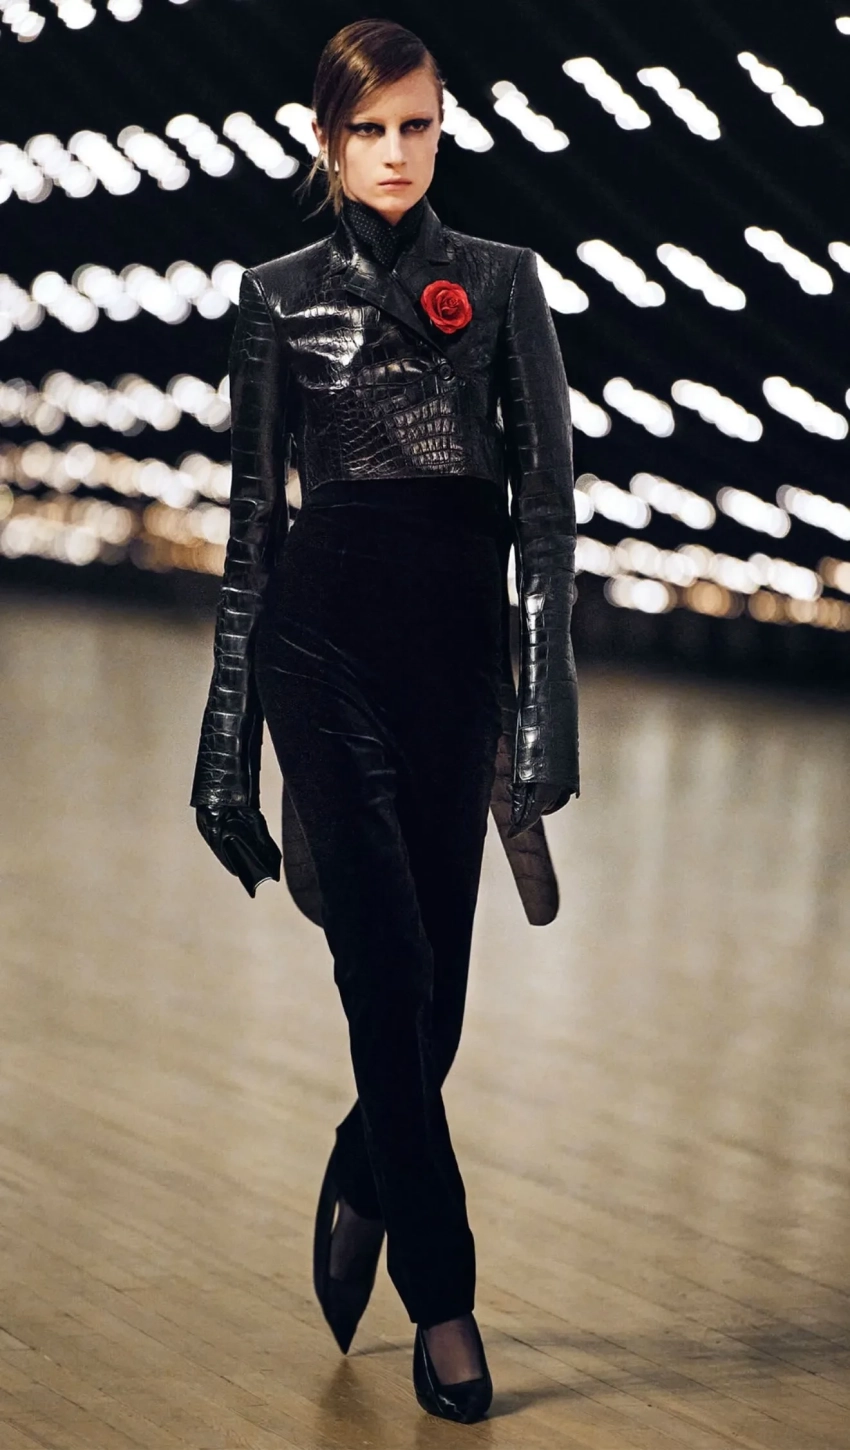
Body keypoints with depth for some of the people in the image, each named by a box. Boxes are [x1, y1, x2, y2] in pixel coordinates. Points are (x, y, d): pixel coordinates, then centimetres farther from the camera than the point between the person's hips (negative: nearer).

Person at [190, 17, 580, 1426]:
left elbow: (547, 496, 0)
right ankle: (442, 1298, -1)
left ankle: (363, 1182, 37)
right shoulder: (281, 296, 5)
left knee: (431, 977, 7)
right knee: (391, 968, -8)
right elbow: (252, 513, 7)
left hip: (457, 639, 1)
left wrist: (546, 697, -9)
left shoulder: (501, 282, 5)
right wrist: (231, 719, 4)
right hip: (324, 640, -1)